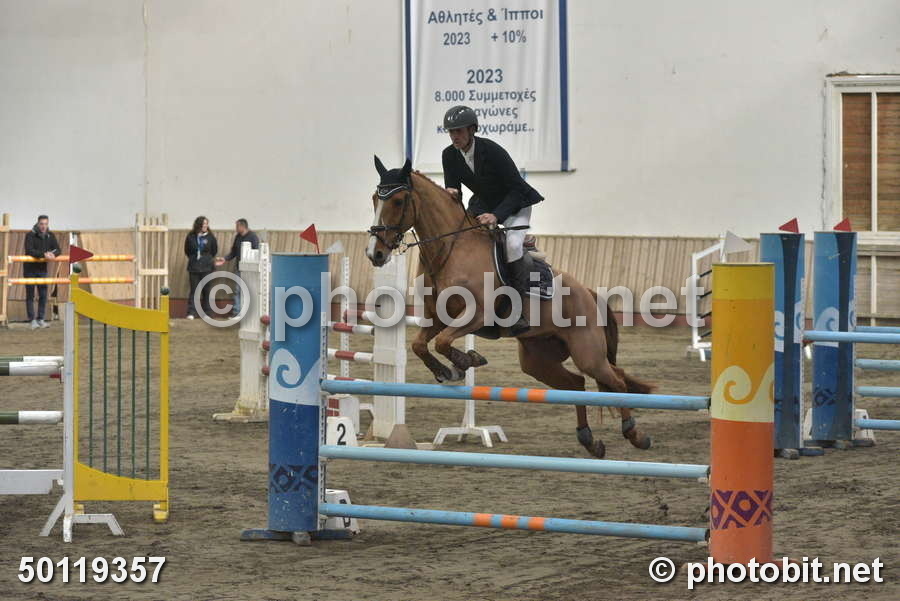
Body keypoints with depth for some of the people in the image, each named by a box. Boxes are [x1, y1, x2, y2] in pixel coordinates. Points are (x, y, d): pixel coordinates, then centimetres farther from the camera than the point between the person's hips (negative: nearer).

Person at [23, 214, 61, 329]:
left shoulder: (50, 236, 1)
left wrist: (52, 254, -25)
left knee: (43, 295, 4)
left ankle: (41, 319, 11)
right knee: (30, 295, -1)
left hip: (42, 269, 5)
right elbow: (29, 251, -27)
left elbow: (58, 250, -1)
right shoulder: (30, 235, -15)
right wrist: (44, 254, -38)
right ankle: (32, 320, 1)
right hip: (30, 269, -5)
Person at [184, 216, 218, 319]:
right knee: (194, 290, -2)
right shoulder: (191, 237, 0)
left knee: (206, 291, 3)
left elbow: (214, 251, 8)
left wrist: (207, 259, 10)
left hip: (206, 268, 0)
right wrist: (194, 258, 11)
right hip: (194, 268, 0)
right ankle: (191, 313, -4)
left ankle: (206, 313, 9)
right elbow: (187, 251, 12)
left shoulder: (210, 237, -1)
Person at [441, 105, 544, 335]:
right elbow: (452, 190, -2)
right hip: (483, 205, 7)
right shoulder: (450, 155, -10)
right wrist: (451, 193, -28)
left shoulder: (492, 151, -28)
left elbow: (517, 189, -25)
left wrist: (497, 215, -37)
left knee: (511, 244, -31)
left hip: (515, 205, -7)